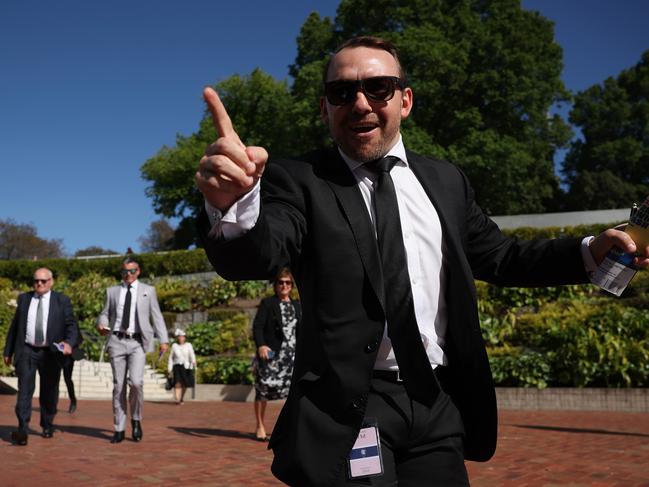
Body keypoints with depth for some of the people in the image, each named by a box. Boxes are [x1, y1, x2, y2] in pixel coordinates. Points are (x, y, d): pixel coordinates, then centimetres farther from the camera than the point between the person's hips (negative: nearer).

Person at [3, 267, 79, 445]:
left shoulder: (62, 301, 2)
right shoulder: (24, 299, 9)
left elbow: (71, 325, -3)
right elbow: (15, 326, 13)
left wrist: (69, 343, -22)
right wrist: (8, 351, 12)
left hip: (50, 353, 0)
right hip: (26, 351, 1)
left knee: (49, 392, 11)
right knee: (25, 390, -12)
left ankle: (47, 426, 29)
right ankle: (22, 430, -15)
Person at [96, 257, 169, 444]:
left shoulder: (148, 291, 10)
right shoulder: (112, 291, 15)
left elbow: (156, 316, 6)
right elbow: (105, 313, 17)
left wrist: (164, 340, -5)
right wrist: (101, 324, -7)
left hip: (137, 343, -2)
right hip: (117, 341, 2)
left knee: (136, 382, -17)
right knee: (118, 385, 4)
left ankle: (136, 420, 7)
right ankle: (119, 429, 11)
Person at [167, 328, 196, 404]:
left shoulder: (188, 345, 1)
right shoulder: (174, 346, 4)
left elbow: (192, 355, -11)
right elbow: (171, 357, 8)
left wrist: (193, 362, -31)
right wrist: (170, 368, 4)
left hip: (186, 367, 1)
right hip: (177, 366, -1)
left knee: (184, 384, 8)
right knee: (177, 383, -16)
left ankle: (182, 398, 28)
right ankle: (177, 399, -23)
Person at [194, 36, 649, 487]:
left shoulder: (445, 180, 8)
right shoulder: (299, 180, -5)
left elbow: (499, 256, 16)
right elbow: (252, 257, -22)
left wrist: (590, 251, 1)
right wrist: (233, 207, -45)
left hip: (439, 405, 4)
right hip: (348, 410, -4)